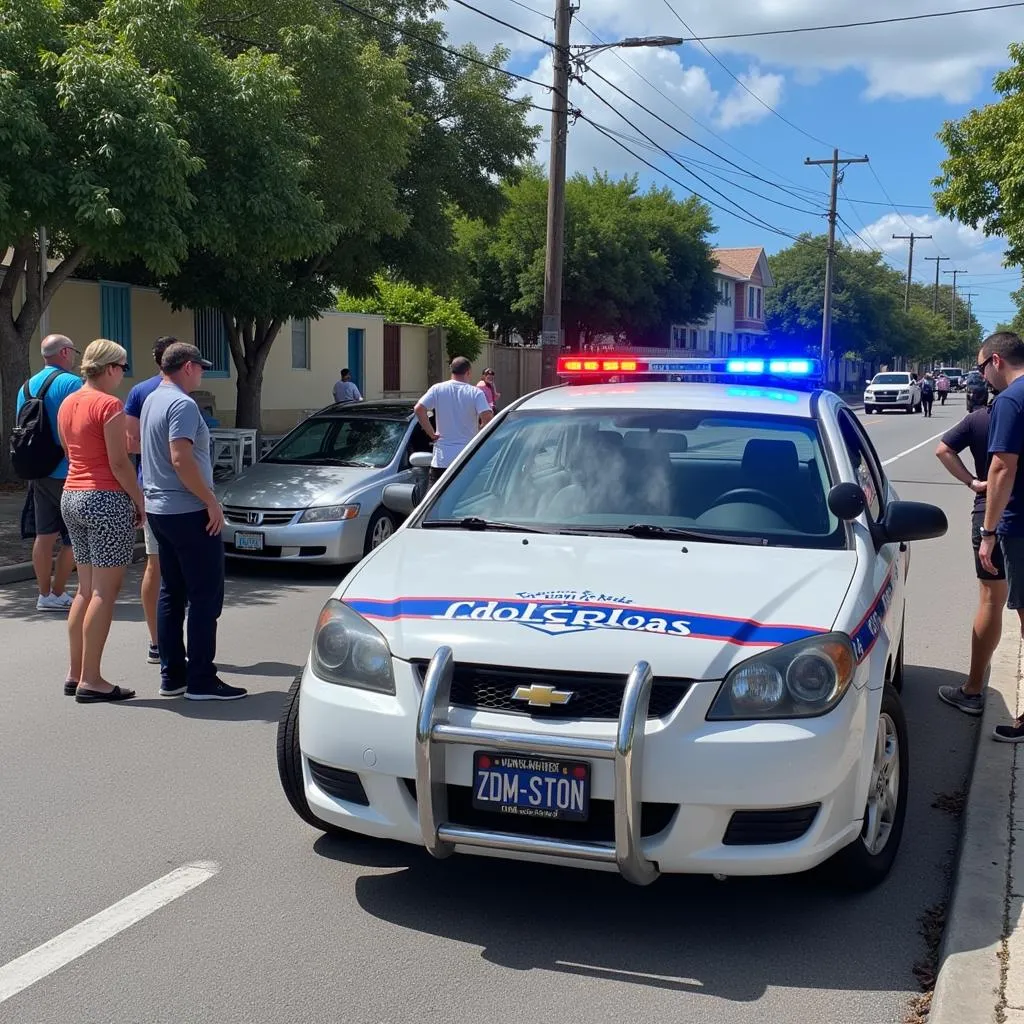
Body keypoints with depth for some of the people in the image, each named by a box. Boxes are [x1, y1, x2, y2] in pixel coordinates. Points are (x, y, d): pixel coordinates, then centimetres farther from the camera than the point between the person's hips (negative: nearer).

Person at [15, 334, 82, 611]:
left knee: (44, 534, 11)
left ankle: (44, 594, 15)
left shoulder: (27, 386, 11)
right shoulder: (71, 383, -12)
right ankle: (57, 594, 4)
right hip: (68, 473, -7)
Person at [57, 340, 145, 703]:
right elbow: (120, 463, -16)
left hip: (71, 496, 9)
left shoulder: (68, 403, 12)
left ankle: (76, 673, 19)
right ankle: (91, 681, -2)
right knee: (104, 593, -4)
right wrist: (140, 502, -7)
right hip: (106, 499, -9)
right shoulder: (109, 404, -14)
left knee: (86, 589, 15)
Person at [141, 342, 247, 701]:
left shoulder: (152, 401, 14)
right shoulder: (182, 404, -16)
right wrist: (211, 502, -19)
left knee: (172, 594, 13)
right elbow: (181, 459, -25)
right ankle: (201, 681, -3)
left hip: (159, 510, 10)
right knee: (206, 596, -5)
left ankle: (171, 675, 16)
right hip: (188, 511, -10)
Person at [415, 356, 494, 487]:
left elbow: (419, 409, -11)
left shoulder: (437, 389, 0)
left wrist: (431, 433, -3)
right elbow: (488, 417, -16)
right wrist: (478, 433, 2)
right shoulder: (476, 393, -4)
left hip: (442, 458, 0)